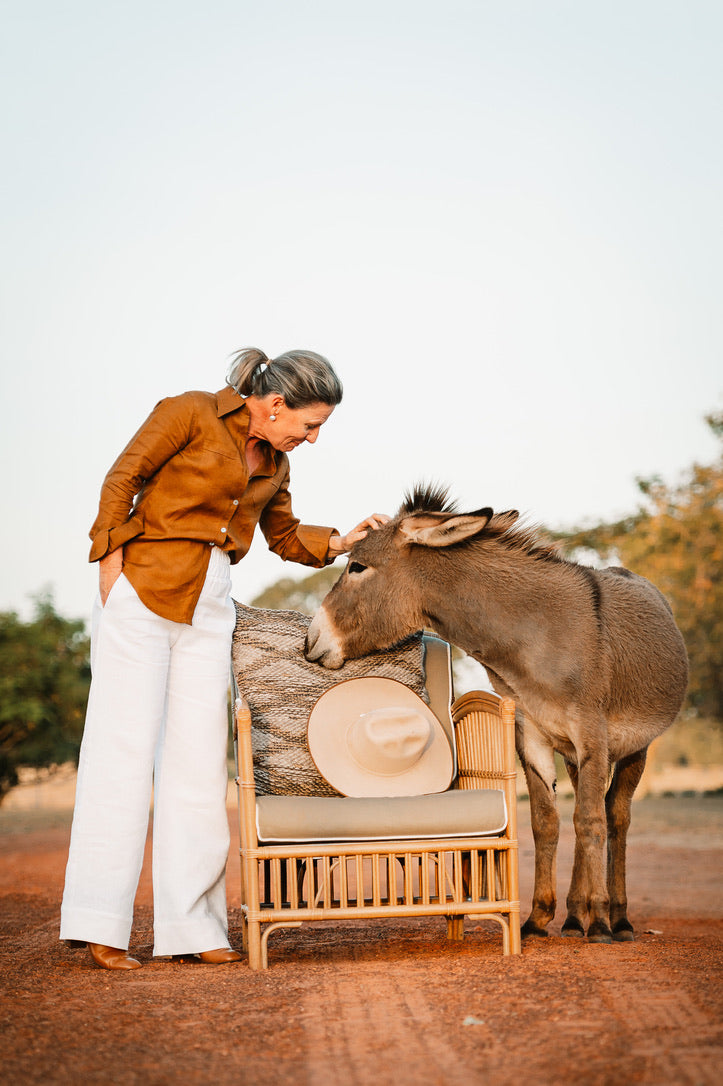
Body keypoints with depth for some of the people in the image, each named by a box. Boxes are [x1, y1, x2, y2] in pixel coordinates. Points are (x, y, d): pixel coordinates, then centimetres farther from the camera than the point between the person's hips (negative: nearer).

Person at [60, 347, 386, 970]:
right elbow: (123, 478, -4)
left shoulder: (275, 464, 14)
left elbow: (286, 538, 24)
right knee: (124, 748, -7)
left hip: (209, 609, 6)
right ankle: (100, 926, -4)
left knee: (198, 761, 2)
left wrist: (344, 542, 9)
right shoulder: (191, 414, -5)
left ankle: (191, 926, 6)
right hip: (143, 592, -6)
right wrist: (112, 562, -10)